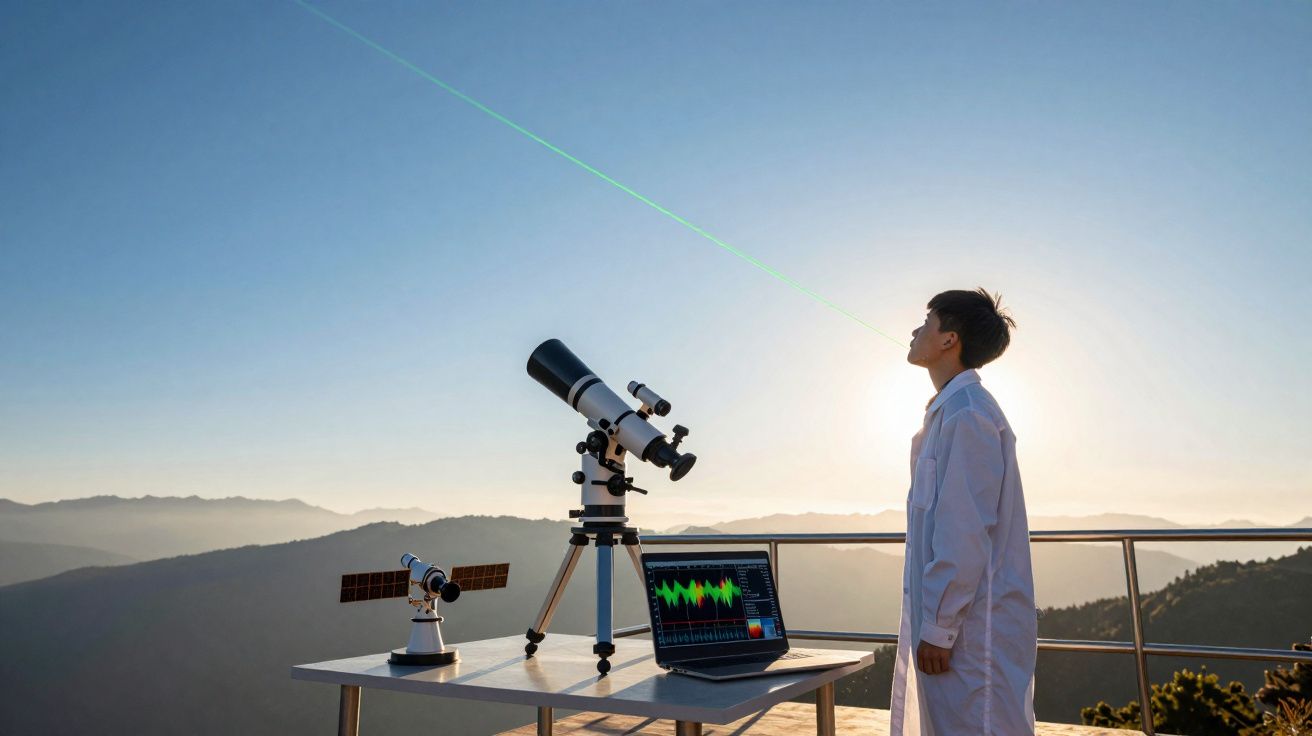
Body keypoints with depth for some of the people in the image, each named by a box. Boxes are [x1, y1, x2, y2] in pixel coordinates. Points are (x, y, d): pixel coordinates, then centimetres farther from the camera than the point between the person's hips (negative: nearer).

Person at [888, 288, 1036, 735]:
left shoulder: (967, 414, -16)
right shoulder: (950, 410, 14)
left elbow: (966, 534, -21)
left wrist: (938, 629, -17)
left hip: (970, 625, -10)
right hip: (953, 619, 10)